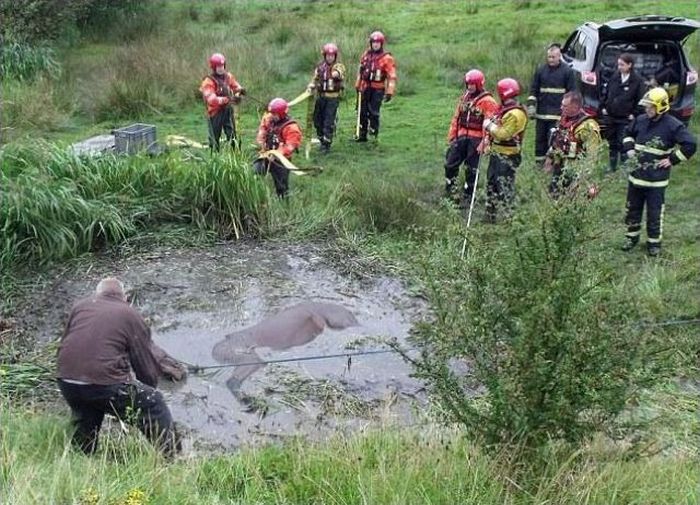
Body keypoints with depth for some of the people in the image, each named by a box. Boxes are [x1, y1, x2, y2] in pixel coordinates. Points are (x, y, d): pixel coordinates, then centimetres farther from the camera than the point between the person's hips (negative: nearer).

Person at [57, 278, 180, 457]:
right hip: (105, 384, -5)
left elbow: (62, 346, 25)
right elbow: (147, 368, 8)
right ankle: (173, 459, 11)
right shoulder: (131, 316, 8)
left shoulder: (79, 306, 19)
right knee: (153, 403, 9)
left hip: (66, 382, 5)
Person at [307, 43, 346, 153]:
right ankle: (321, 139, 27)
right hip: (321, 97, 5)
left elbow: (341, 74, -29)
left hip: (333, 98, -5)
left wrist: (337, 73, -53)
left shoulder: (338, 66, -5)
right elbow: (315, 79, 18)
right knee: (318, 120, 9)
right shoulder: (320, 67, 9)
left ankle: (327, 144, 2)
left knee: (329, 122, -7)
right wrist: (311, 87, -3)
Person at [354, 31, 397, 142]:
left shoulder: (386, 58, -9)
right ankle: (362, 135, 21)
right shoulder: (366, 54, 8)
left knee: (373, 113, -8)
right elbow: (360, 71, 19)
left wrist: (389, 92, -17)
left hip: (378, 89, -5)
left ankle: (374, 135, 4)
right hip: (365, 87, 5)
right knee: (363, 112, 10)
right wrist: (358, 85, 20)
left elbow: (392, 76, -12)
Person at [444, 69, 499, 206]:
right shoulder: (464, 97, 11)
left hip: (476, 138, -6)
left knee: (471, 169, 4)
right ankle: (450, 190, 24)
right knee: (450, 163, 7)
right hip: (461, 136, 6)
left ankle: (467, 196, 16)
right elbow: (456, 117, 15)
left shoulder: (487, 101, -11)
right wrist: (452, 135, 13)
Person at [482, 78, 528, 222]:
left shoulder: (515, 114, -20)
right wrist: (489, 139, 4)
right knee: (491, 183, 18)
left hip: (506, 157, -11)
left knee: (505, 188, -8)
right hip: (497, 153, 11)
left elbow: (504, 134, -26)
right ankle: (490, 215, 30)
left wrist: (490, 126, -13)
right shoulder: (505, 110, 12)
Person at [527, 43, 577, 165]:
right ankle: (539, 162, 17)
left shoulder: (567, 71, 0)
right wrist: (531, 105, 4)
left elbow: (572, 92, 2)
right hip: (541, 112, 4)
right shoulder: (540, 70, 9)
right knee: (540, 138, 8)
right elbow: (533, 89, 13)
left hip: (558, 113, -4)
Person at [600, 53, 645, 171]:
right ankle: (612, 167, 27)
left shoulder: (637, 80, -9)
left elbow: (640, 99, -6)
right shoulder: (614, 76, 4)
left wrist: (634, 114, -8)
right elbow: (606, 92, 14)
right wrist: (603, 107, 8)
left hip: (625, 118, -5)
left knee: (623, 144, -3)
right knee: (612, 143, 14)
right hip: (610, 116, 5)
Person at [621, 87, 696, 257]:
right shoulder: (640, 120, 2)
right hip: (636, 174, 5)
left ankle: (654, 242, 20)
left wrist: (672, 160, -15)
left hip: (656, 179, -5)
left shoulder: (672, 125, -15)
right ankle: (632, 236, 33)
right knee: (633, 208, 16)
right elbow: (628, 133, 22)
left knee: (654, 212, 5)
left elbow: (690, 144, -17)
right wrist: (629, 148, 6)